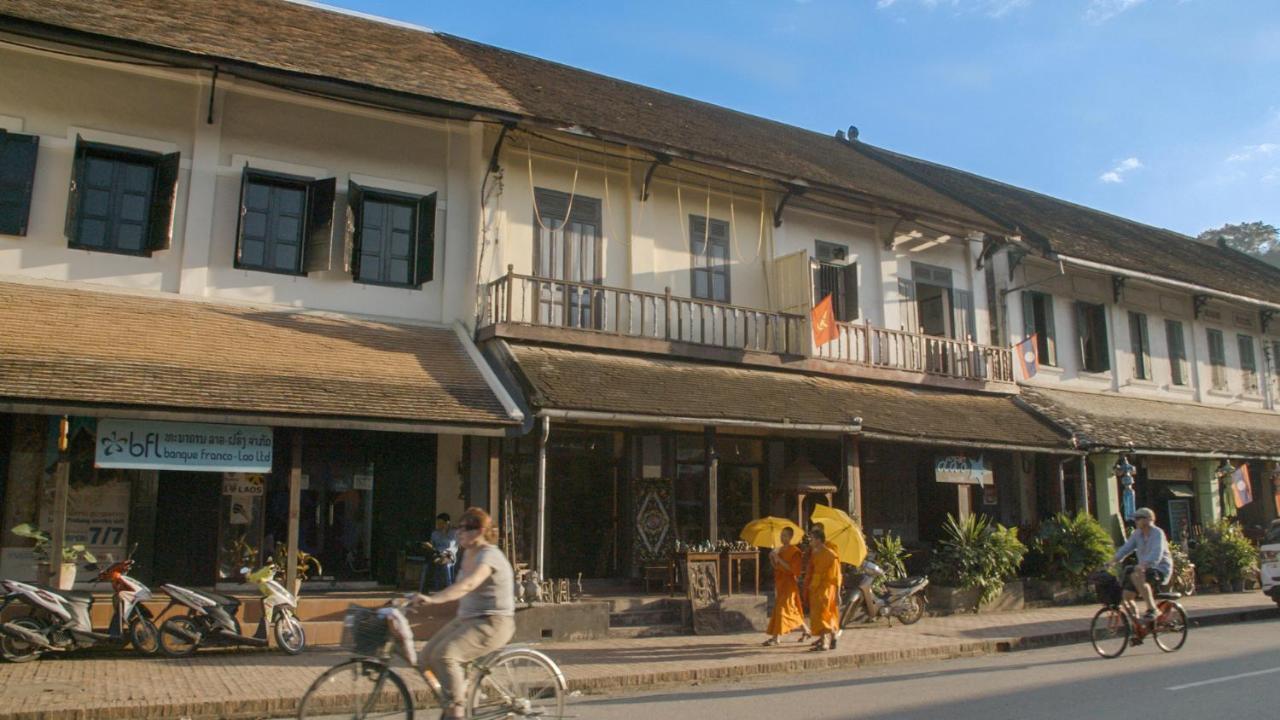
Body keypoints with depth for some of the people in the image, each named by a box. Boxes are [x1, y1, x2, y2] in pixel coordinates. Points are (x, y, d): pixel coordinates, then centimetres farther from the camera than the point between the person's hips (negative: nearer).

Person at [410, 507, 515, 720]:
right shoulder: (468, 555, 11)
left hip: (493, 623, -9)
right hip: (466, 619, 9)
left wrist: (433, 599, -48)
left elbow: (468, 584, -36)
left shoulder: (489, 555, -18)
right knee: (427, 656, -2)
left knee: (444, 654, -28)